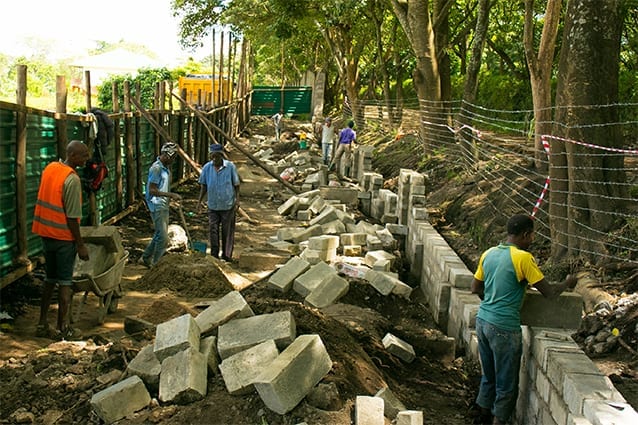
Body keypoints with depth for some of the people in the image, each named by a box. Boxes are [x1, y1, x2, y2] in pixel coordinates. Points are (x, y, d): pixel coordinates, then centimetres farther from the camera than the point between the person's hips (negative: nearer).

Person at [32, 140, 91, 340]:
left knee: (50, 279, 17)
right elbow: (72, 217, -20)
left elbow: (49, 201, 11)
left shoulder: (50, 168, 5)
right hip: (63, 236, -7)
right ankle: (63, 329, 9)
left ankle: (42, 324, 22)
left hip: (46, 233, 8)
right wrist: (81, 245, -12)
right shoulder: (72, 179, -19)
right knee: (65, 282, 3)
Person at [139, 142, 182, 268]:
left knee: (159, 235, 16)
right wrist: (170, 195, -23)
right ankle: (156, 264, 4)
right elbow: (152, 190, -21)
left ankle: (146, 259, 28)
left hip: (164, 205, 9)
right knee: (163, 238, -8)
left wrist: (171, 196, 9)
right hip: (157, 206, -9)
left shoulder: (166, 167, 11)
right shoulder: (156, 168, -18)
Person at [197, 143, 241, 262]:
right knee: (213, 230, 3)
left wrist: (237, 200, -8)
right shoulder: (207, 167, -2)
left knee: (227, 231, 6)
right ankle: (214, 255, 15)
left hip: (227, 204, -2)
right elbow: (203, 185, 8)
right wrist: (200, 201, 5)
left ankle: (227, 255, 18)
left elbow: (236, 185, -3)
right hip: (212, 204, 2)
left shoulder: (230, 167, -9)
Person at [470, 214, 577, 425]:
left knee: (489, 374, 23)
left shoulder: (488, 254, 6)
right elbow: (549, 292, -12)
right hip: (504, 327, -7)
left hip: (483, 320, 7)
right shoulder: (523, 258, -15)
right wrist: (568, 283, 6)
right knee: (506, 382, 9)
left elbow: (475, 288, 13)